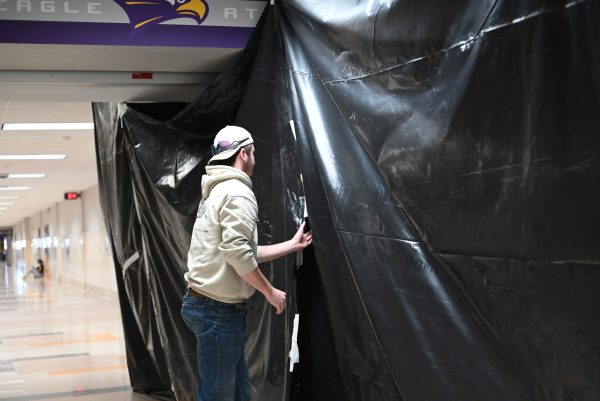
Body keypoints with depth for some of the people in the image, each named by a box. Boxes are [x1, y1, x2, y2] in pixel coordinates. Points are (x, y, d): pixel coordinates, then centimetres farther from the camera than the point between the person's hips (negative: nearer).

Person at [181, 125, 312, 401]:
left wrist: (294, 244, 25)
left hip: (205, 303, 10)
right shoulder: (237, 192, -14)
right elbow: (238, 253, -24)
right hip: (219, 309, -10)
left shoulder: (217, 192, 18)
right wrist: (270, 292, -12)